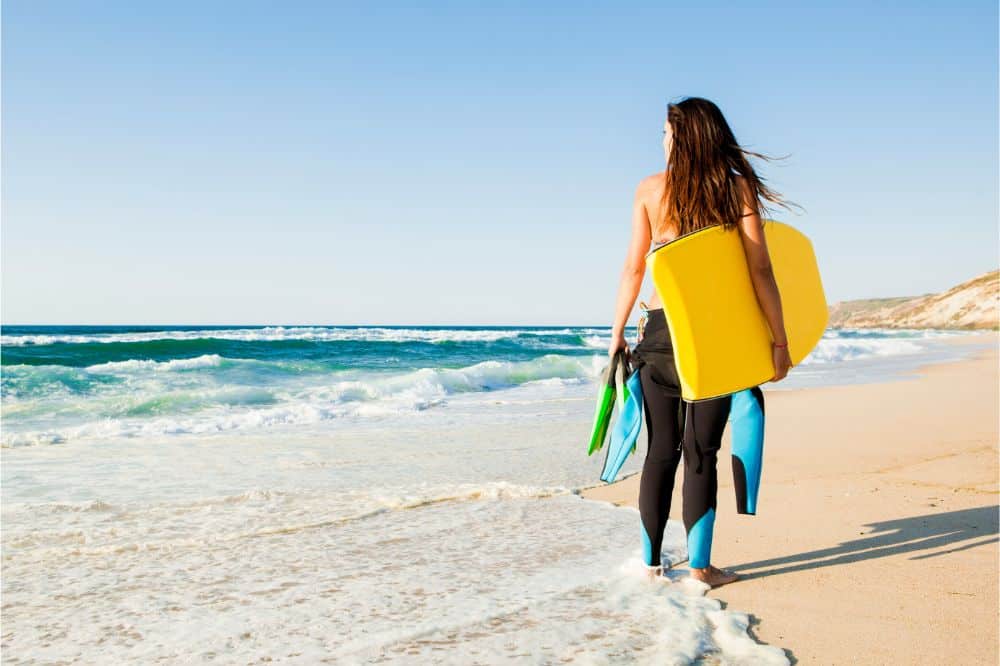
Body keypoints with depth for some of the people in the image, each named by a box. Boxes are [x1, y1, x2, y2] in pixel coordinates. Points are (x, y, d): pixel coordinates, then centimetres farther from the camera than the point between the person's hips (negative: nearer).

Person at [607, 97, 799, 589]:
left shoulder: (650, 190, 4)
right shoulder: (738, 187, 1)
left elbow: (633, 268, 2)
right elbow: (760, 270, -5)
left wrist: (617, 333, 10)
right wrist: (779, 342, -2)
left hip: (659, 327, 1)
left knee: (661, 451, 10)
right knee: (701, 451, 5)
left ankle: (652, 562, 17)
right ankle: (699, 567, 9)